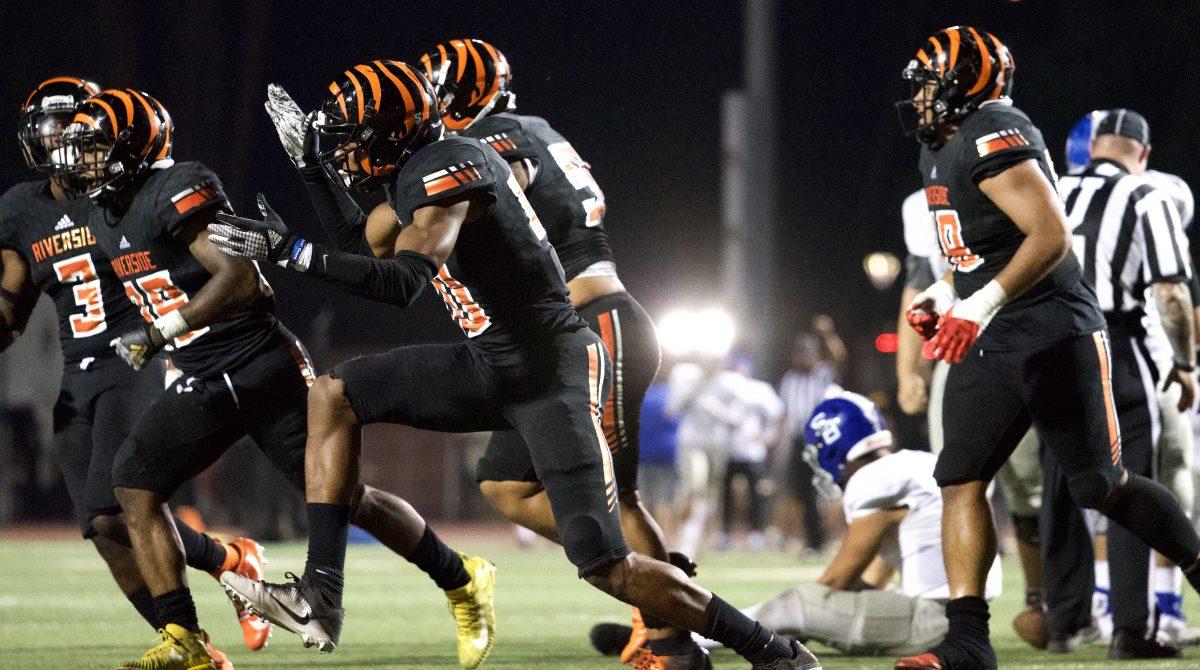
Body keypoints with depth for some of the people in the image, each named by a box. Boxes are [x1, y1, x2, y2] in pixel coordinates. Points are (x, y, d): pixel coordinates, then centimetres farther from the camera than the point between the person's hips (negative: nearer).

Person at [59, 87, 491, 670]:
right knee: (135, 485, -8)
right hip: (203, 384, 8)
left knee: (345, 500, 0)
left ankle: (462, 580, 20)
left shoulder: (178, 190, -18)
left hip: (263, 368, -8)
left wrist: (161, 331, -27)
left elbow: (239, 278, -25)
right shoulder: (106, 220, 11)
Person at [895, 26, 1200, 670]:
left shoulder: (995, 137, -16)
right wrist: (942, 295, 12)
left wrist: (980, 305, -31)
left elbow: (1052, 237, -25)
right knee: (959, 481, -4)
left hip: (1053, 334, -9)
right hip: (987, 347, 9)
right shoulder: (940, 153, 15)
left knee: (1102, 486, -2)